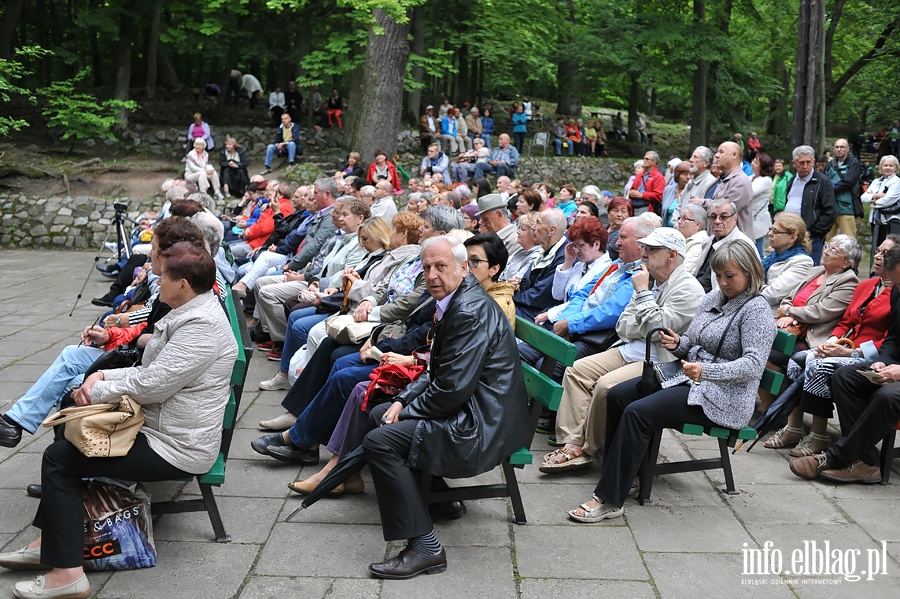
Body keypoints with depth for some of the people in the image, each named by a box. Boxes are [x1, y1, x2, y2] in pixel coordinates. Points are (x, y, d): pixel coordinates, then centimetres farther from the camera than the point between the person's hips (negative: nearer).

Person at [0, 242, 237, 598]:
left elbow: (150, 385, -26)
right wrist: (104, 376, 0)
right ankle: (50, 543, 22)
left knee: (59, 458, -7)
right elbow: (151, 372, 16)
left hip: (175, 450, -11)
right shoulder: (193, 312, 9)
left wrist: (96, 391, -10)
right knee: (70, 437, 17)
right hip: (164, 428, 11)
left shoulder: (201, 325, -25)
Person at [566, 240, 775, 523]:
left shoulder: (756, 310, -11)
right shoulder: (712, 299, 14)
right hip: (689, 378, 9)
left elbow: (754, 364, -22)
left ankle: (610, 499, -23)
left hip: (721, 396, -9)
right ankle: (618, 474, 3)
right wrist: (678, 344, -3)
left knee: (638, 412, -25)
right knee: (616, 396, -2)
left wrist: (706, 370, -35)